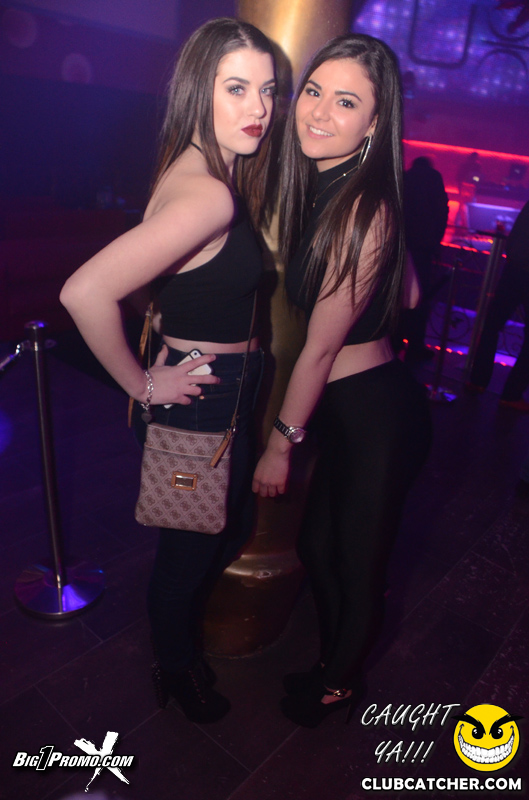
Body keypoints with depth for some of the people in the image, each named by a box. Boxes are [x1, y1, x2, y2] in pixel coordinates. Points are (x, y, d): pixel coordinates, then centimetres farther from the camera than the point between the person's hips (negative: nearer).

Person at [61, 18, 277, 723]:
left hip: (224, 394, 10)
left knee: (227, 533, 26)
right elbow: (85, 292, -36)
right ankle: (177, 673, 45)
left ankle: (183, 643, 54)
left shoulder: (211, 175, 5)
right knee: (189, 552, 14)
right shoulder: (208, 194, -26)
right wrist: (144, 387, -22)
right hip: (200, 404, -9)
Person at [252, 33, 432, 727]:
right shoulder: (317, 187, 4)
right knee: (318, 546, 23)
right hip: (348, 409, 9)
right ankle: (333, 666, 51)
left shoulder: (364, 210, -23)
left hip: (375, 415, -9)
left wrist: (281, 444, -8)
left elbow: (319, 350, -17)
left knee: (358, 564, 15)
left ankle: (339, 685, 45)